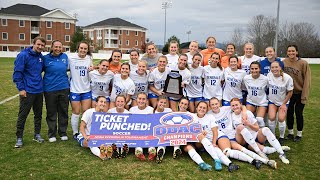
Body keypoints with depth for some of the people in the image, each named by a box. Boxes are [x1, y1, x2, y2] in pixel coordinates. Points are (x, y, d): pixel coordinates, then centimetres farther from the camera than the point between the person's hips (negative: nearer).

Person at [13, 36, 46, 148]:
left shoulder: (41, 57, 6)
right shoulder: (23, 55, -10)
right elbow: (17, 73, -11)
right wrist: (21, 88, -15)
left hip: (39, 90, 6)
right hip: (27, 91, -6)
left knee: (38, 114, 13)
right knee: (22, 115, 3)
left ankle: (37, 134, 27)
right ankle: (19, 138, 13)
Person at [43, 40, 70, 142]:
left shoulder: (65, 57, 6)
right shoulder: (46, 59, -3)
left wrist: (68, 82, 18)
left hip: (64, 88, 2)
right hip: (50, 89, -2)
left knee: (63, 112, 9)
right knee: (51, 113, 6)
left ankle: (63, 133, 22)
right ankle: (52, 134, 18)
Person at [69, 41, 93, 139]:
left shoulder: (89, 59, 4)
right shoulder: (71, 58, -8)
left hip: (86, 89, 3)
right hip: (74, 89, -3)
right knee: (76, 112, 6)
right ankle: (75, 132, 20)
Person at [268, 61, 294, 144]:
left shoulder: (287, 78, -19)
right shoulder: (269, 75, -11)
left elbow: (290, 92, -9)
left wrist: (284, 104, -8)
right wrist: (268, 97, 4)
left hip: (283, 102, -2)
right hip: (272, 101, 2)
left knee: (281, 119, -14)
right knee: (272, 118, -15)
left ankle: (282, 137, 12)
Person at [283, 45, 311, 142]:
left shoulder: (303, 63, -15)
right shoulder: (284, 62, -6)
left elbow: (307, 80, -13)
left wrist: (304, 96, -14)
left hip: (300, 93, -3)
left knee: (298, 113, 4)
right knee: (289, 113, 9)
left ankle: (299, 134, 20)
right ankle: (290, 132, 25)